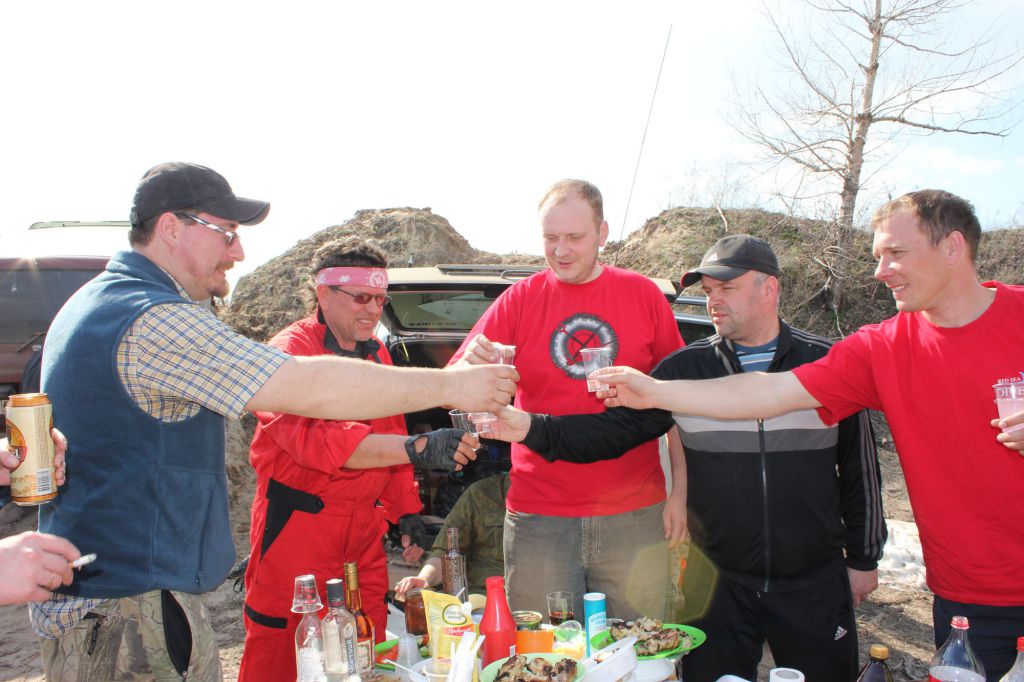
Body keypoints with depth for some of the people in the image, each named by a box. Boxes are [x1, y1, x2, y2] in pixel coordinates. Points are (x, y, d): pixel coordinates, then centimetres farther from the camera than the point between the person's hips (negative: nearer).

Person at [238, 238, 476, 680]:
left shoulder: (377, 354, 10)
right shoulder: (291, 351, -13)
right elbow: (317, 438, -29)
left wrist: (406, 509, 12)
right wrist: (419, 447, -37)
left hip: (364, 528, 7)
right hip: (297, 529, -6)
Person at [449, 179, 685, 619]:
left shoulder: (643, 294, 3)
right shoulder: (518, 300, 1)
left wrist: (682, 489, 1)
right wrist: (472, 365, -23)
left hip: (634, 516, 1)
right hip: (539, 517, 0)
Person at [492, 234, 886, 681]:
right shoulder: (685, 369, -2)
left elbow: (859, 467, 5)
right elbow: (614, 428, -8)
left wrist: (864, 557, 9)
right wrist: (531, 428, -22)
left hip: (815, 582, 0)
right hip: (719, 581, 0)